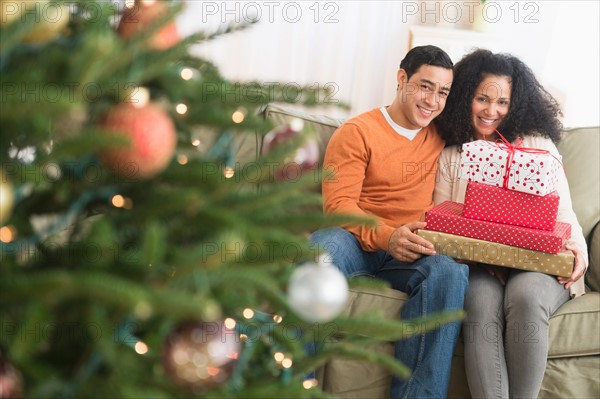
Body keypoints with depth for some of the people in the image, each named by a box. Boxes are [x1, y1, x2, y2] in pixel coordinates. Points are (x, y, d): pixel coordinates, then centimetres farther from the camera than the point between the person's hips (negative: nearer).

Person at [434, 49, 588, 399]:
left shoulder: (538, 145, 15)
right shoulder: (450, 156, 16)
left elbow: (562, 210, 10)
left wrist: (577, 247, -12)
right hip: (478, 266, 0)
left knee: (525, 296, -34)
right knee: (482, 305, -33)